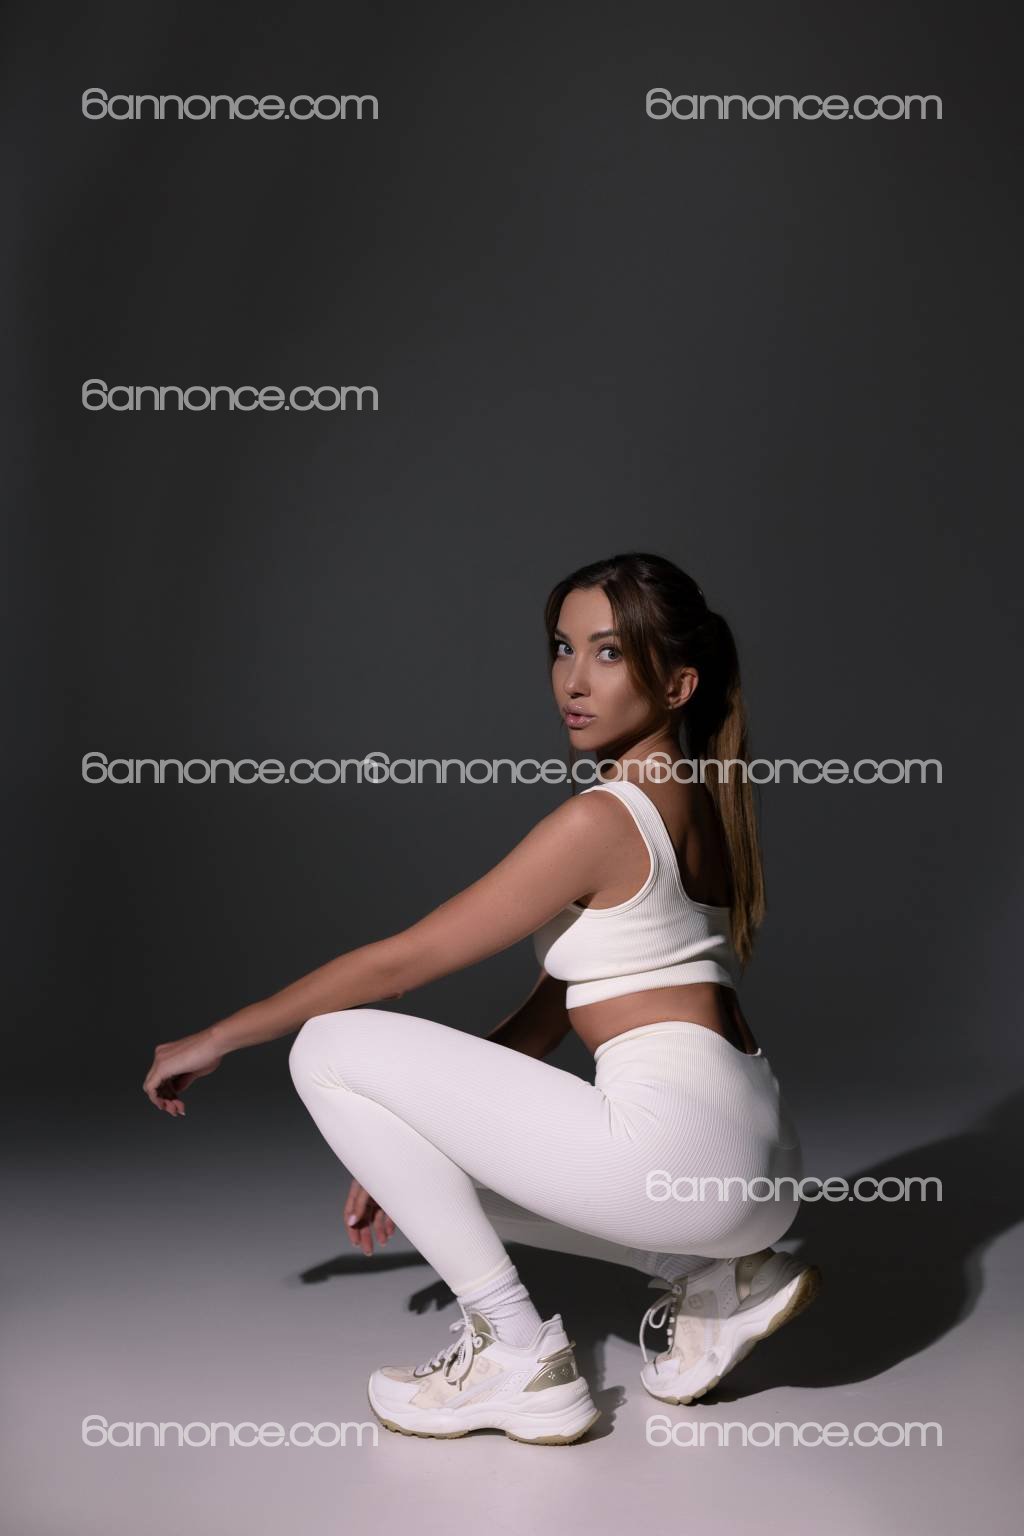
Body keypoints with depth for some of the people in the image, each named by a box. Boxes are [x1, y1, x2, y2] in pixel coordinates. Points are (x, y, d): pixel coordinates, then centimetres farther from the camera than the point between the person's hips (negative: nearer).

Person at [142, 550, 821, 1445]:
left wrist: (216, 1041, 4)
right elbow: (554, 1010, 16)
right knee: (447, 1171, 29)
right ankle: (719, 1279, 15)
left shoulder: (604, 817, -13)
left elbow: (402, 963, -7)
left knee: (332, 1052, -5)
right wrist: (410, 1139, 17)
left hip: (676, 1139, -10)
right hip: (755, 1165, 10)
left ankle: (520, 1358, -1)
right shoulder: (696, 804, 15)